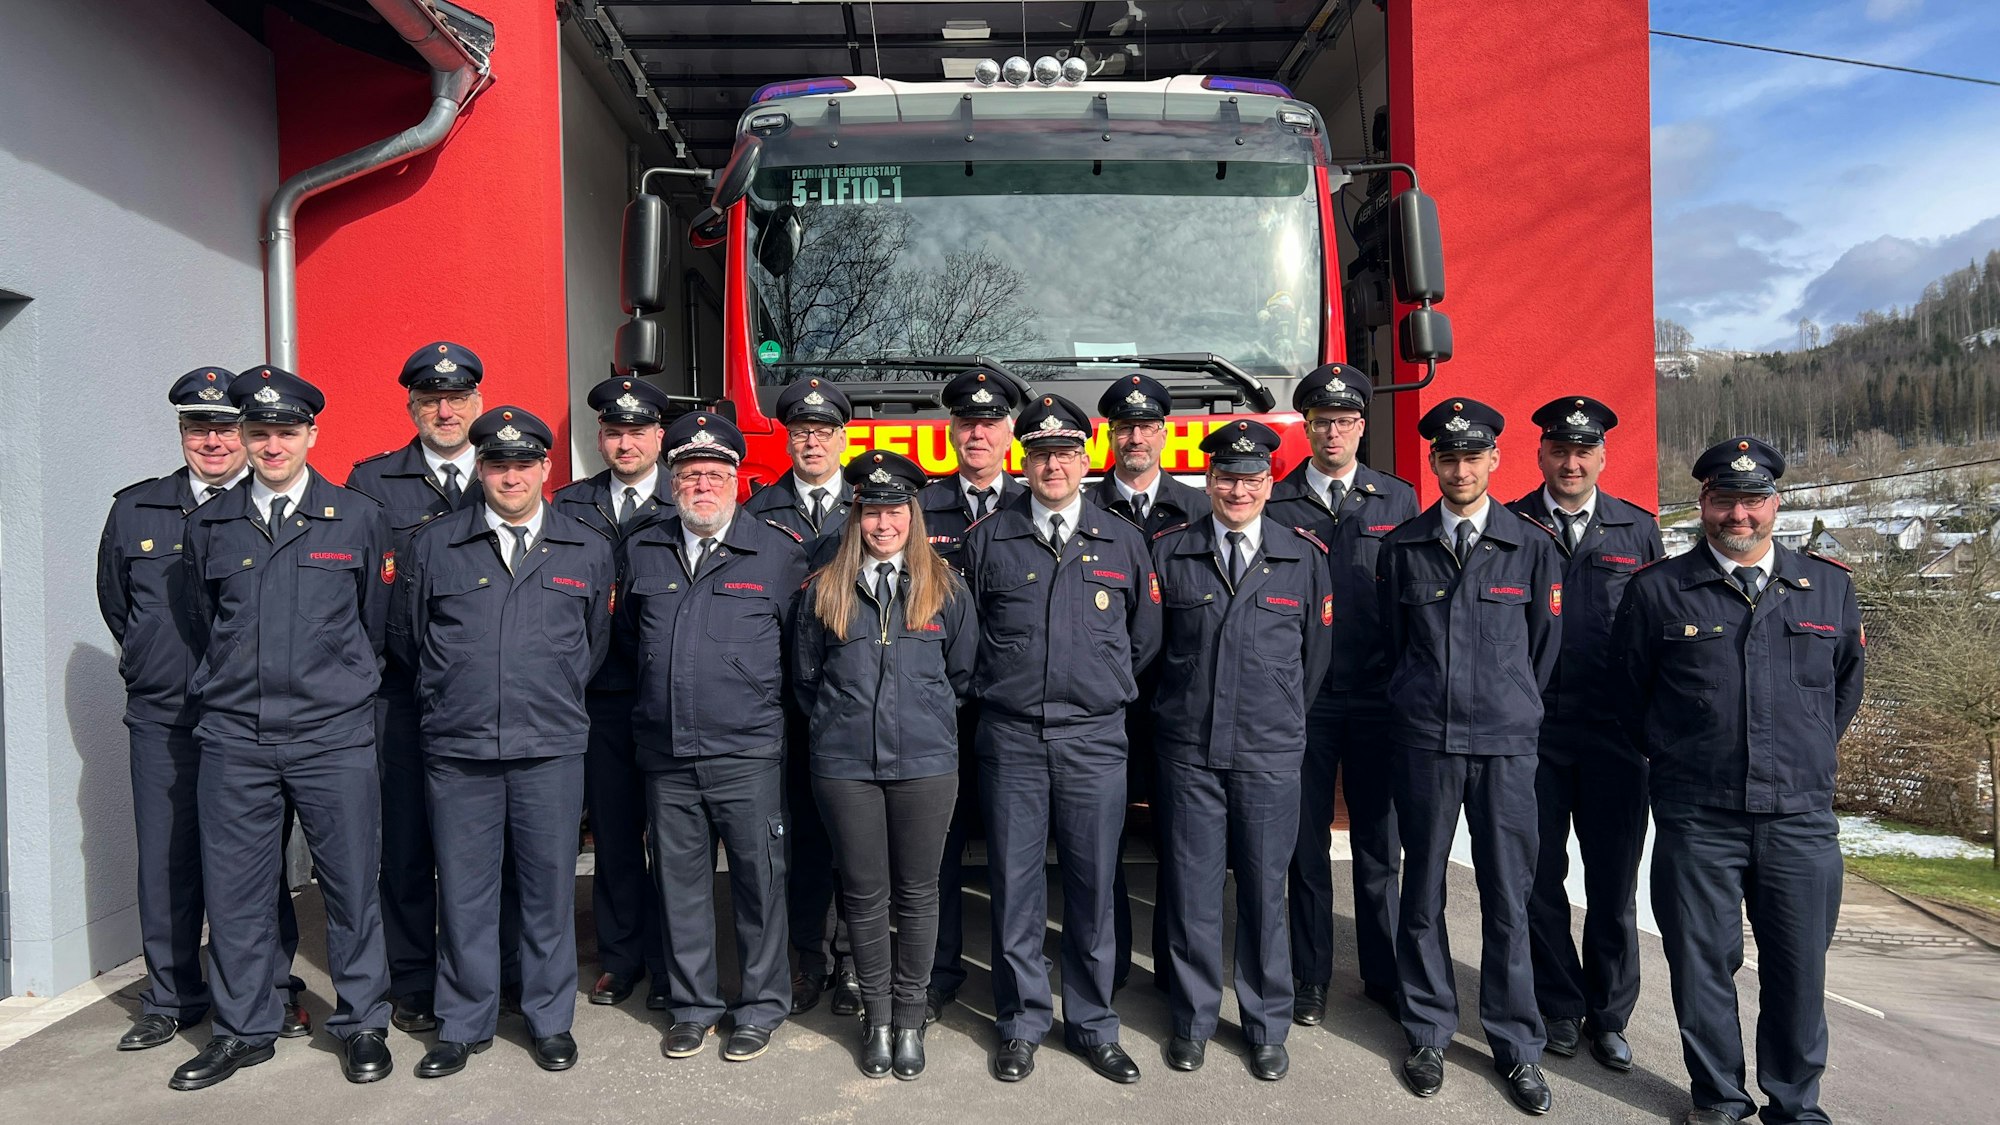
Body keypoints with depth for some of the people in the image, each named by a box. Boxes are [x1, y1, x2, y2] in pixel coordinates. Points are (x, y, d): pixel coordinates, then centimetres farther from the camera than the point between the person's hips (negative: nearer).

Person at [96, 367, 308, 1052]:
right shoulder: (135, 510, 8)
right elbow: (114, 600, 23)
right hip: (162, 719, 3)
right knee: (166, 861, 8)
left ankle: (275, 994, 19)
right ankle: (171, 999, 24)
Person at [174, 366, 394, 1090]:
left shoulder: (359, 519, 3)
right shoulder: (209, 526, 9)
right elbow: (201, 627, 18)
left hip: (334, 737, -2)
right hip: (233, 739, 2)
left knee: (352, 882, 3)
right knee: (233, 888, 7)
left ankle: (362, 1024, 19)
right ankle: (242, 1031, 23)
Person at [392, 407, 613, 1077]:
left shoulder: (587, 551, 6)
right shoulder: (434, 545, 6)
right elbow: (406, 637, 14)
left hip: (551, 748, 0)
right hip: (457, 748, 0)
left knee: (549, 886, 6)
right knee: (463, 889, 7)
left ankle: (550, 1020, 21)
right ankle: (464, 1024, 22)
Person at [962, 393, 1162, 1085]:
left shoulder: (1123, 541, 7)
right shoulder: (988, 539, 5)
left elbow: (1144, 638, 13)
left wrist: (1108, 689, 11)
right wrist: (999, 688, 9)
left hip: (1094, 739, 1)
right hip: (1011, 737, 0)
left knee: (1092, 886, 7)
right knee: (1015, 886, 5)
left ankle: (1092, 1025, 22)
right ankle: (1022, 1024, 20)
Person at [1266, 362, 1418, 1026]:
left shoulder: (1399, 501, 7)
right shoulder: (1274, 504, 2)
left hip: (1377, 697, 1)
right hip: (1301, 696, -1)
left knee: (1380, 843, 10)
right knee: (1307, 843, 7)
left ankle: (1384, 972, 24)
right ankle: (1311, 977, 19)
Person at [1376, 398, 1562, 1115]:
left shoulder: (1532, 546, 3)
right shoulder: (1403, 547, 4)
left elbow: (1544, 648, 9)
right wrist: (1423, 706, 12)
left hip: (1507, 745, -1)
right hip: (1424, 741, 1)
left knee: (1507, 896, 4)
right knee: (1423, 890, 8)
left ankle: (1516, 1046, 18)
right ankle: (1428, 1032, 23)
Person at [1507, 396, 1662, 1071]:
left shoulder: (1639, 531, 7)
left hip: (1615, 736, 2)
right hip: (1531, 732, -1)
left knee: (1614, 883, 9)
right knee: (1540, 878, 8)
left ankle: (1609, 1016, 25)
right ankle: (1559, 1008, 24)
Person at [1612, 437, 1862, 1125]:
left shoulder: (1830, 587, 7)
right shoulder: (1657, 591, -1)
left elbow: (1846, 686, 21)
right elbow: (1629, 694, 8)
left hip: (1801, 816, 2)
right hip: (1695, 818, -2)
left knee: (1800, 966, 8)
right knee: (1702, 962, 7)